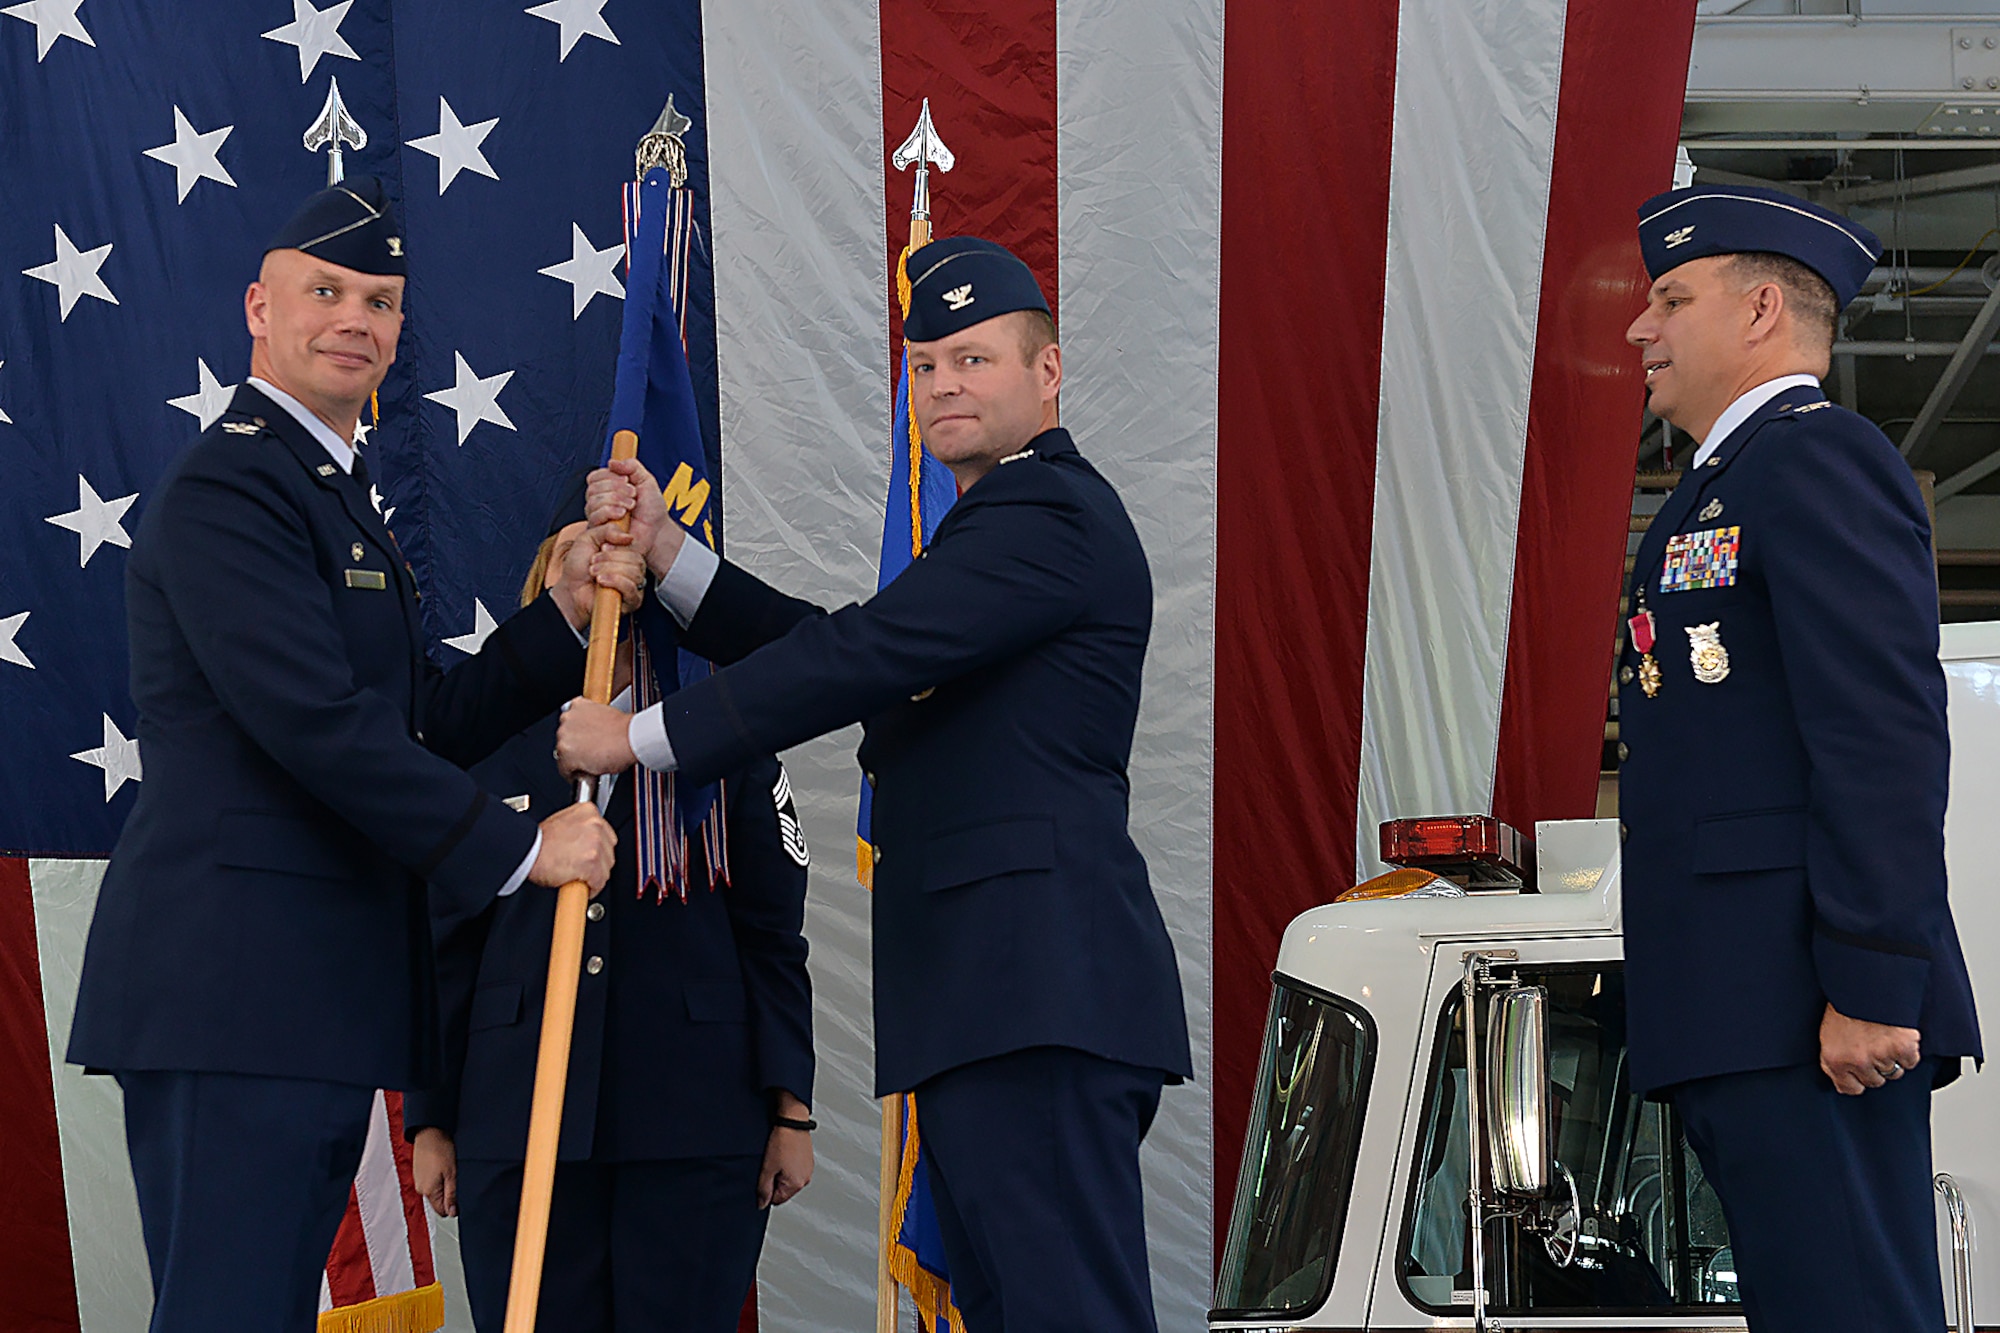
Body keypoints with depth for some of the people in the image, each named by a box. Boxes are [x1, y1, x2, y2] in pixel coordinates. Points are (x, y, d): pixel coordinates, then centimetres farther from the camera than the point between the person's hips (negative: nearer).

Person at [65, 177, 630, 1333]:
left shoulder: (340, 499, 23)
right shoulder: (230, 488, -10)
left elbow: (430, 726, 19)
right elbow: (318, 723, -20)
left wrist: (567, 616, 7)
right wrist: (519, 847, -14)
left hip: (315, 997, 10)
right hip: (235, 986, -10)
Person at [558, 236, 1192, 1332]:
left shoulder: (1047, 514, -7)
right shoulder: (1003, 523, 27)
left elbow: (864, 653, -15)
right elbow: (834, 658, 22)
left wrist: (643, 737, -10)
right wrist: (665, 551, 13)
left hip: (1037, 984, -11)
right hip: (994, 995, 11)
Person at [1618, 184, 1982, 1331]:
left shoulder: (1817, 462, -7)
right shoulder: (1733, 482, 25)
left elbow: (1888, 739, -17)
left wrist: (1870, 988, -22)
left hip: (1809, 1018, -10)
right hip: (1747, 1020, 10)